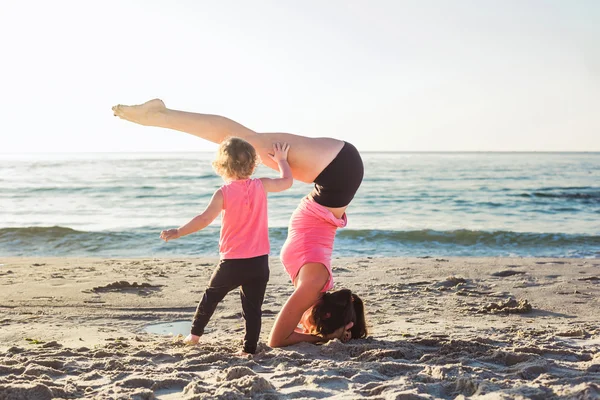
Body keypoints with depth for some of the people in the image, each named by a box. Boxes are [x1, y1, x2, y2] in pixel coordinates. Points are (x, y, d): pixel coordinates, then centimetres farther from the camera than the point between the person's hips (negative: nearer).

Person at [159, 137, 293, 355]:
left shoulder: (223, 193, -10)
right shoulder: (261, 186, 0)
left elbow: (205, 219, -19)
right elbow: (287, 181, 17)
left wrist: (177, 232, -13)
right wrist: (281, 159, 32)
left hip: (232, 262, -2)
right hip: (259, 262, 2)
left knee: (211, 295, 21)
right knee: (253, 307, 6)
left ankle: (195, 334, 30)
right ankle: (249, 348, 5)